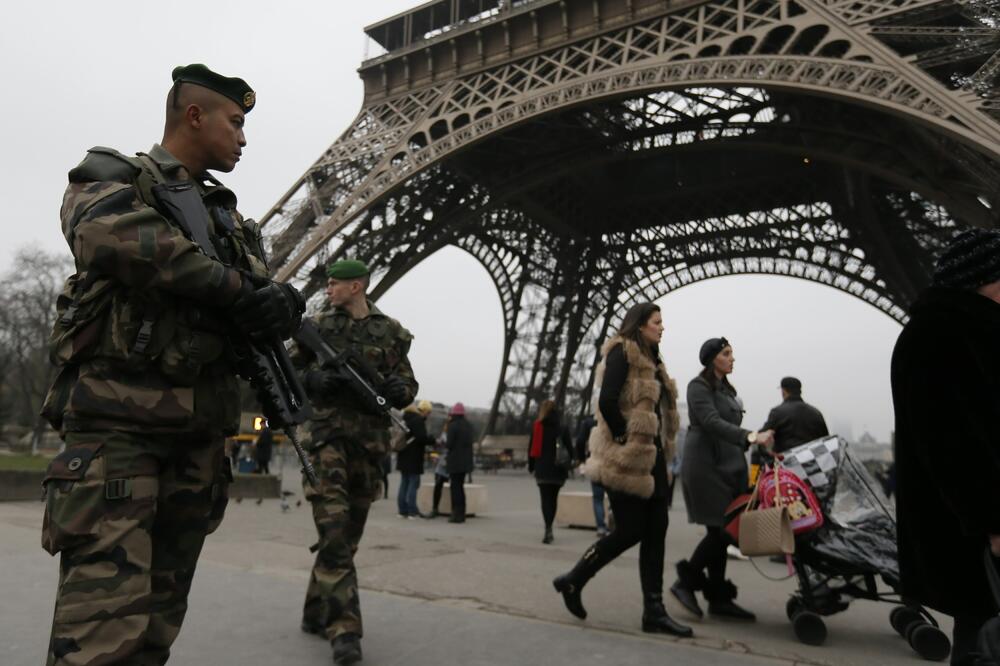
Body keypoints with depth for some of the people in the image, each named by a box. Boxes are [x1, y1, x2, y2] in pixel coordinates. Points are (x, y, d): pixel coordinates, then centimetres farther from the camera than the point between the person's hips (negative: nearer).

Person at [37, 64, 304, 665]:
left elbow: (258, 288, 12)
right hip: (118, 418, -6)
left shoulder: (229, 215, 23)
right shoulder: (112, 178, 4)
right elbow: (118, 234, -19)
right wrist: (236, 290, -16)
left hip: (200, 431, 6)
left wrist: (278, 304, -12)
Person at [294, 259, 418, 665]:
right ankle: (344, 628, -8)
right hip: (328, 433, -2)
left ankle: (316, 613, 28)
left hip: (371, 440, 2)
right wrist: (314, 380, -12)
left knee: (349, 534, 11)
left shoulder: (391, 332, 7)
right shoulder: (316, 325, 7)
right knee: (334, 530, -13)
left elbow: (409, 387, 8)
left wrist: (395, 389, -15)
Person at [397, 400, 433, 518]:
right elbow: (422, 438, -23)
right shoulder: (418, 420, -15)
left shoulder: (406, 418, 15)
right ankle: (412, 511, -4)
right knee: (413, 483, -4)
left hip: (403, 456, 9)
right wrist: (434, 440, -9)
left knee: (404, 483, 12)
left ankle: (403, 510, 14)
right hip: (413, 458, -9)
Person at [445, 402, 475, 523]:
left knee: (455, 487, 0)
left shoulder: (453, 426, -14)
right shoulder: (468, 426, 9)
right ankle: (461, 514, 20)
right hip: (465, 462, 7)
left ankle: (457, 514, 0)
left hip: (455, 461, -7)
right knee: (460, 486, 16)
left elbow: (449, 444, -17)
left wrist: (444, 440, 5)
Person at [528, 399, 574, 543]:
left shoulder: (537, 427, -1)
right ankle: (549, 527, 23)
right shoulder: (562, 429, 4)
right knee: (553, 498, 15)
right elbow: (570, 450, 2)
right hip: (558, 470, 3)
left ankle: (548, 528, -20)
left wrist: (531, 466, 7)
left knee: (545, 498, -3)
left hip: (542, 469, -2)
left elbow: (532, 448, -2)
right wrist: (567, 467, 12)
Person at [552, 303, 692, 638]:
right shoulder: (622, 352, -10)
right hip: (627, 458, -9)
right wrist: (624, 440, -15)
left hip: (651, 456, 9)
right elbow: (607, 401, -21)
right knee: (630, 531, -5)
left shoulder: (651, 360, 18)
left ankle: (654, 612, 12)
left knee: (656, 530, 5)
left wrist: (660, 447, 8)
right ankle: (572, 581, 14)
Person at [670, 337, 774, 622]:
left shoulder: (727, 389, 19)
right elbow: (712, 422, -21)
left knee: (723, 532, 6)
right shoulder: (699, 387, -6)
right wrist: (749, 437, -32)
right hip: (706, 467, -8)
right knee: (720, 531, -10)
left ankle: (718, 598, 11)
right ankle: (685, 582, 4)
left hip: (729, 466, 8)